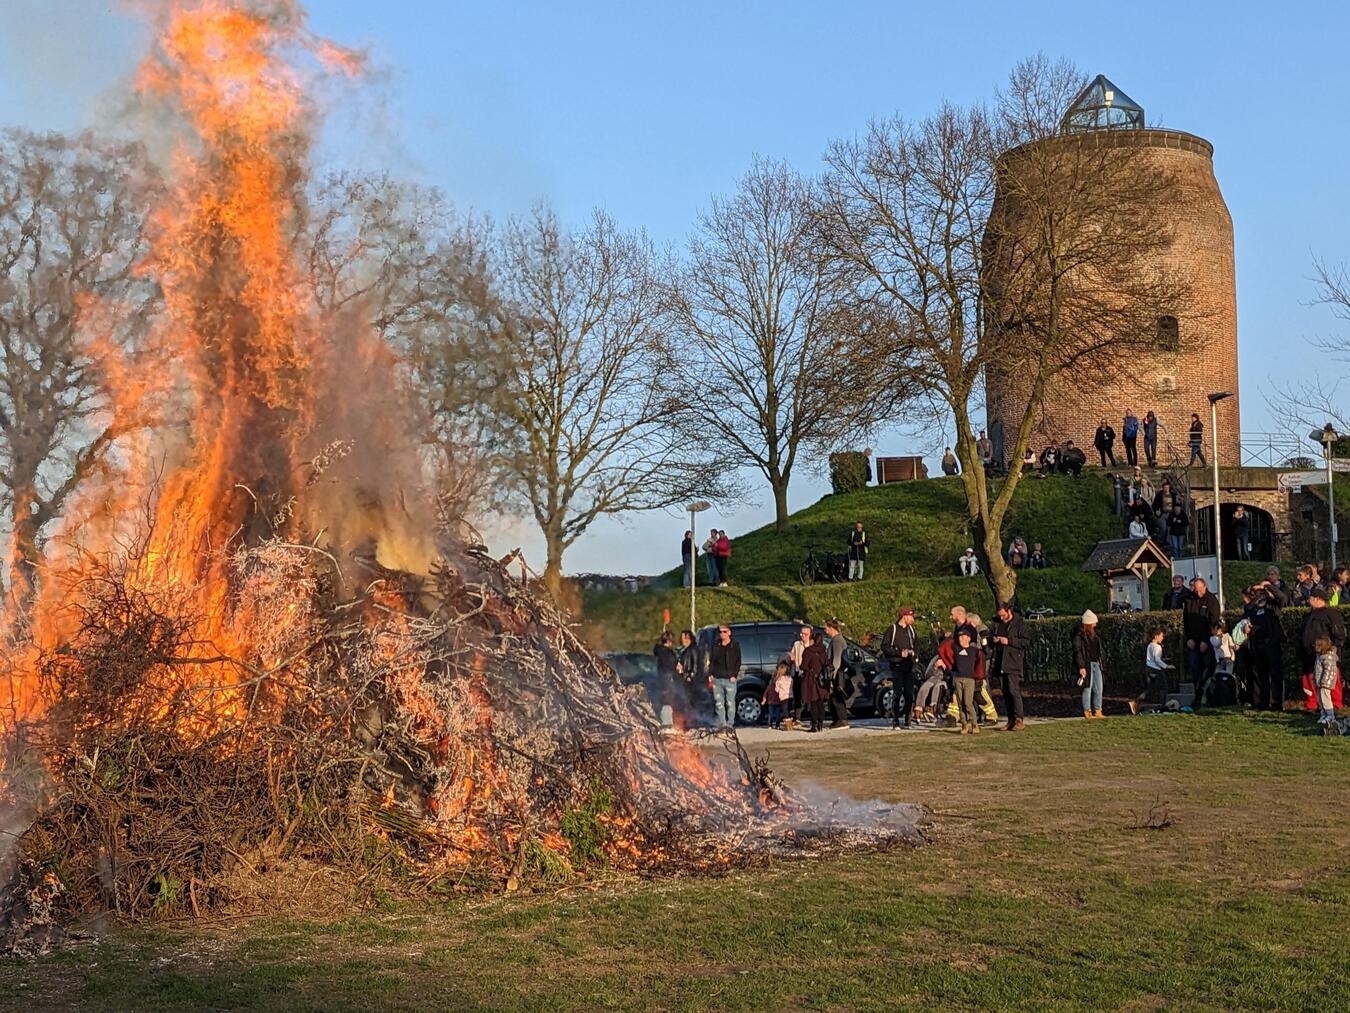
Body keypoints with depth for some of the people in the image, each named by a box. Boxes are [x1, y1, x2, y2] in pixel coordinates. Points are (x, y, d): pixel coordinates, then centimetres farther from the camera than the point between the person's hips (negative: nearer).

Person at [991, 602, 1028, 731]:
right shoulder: (997, 623, 13)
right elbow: (992, 637, 27)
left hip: (1014, 663, -7)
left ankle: (1019, 720, -11)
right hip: (1001, 662, 7)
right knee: (1006, 692, 8)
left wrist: (1009, 641, -16)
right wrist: (994, 640, 3)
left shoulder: (1019, 623, -5)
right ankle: (1011, 721, 13)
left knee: (1013, 690, -14)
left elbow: (1027, 642, -9)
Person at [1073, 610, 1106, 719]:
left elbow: (1101, 651, 23)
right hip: (1087, 665, -8)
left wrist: (1103, 663, 16)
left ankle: (1097, 711, 13)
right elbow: (1077, 651, -15)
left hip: (1097, 665, 8)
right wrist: (1081, 667, -21)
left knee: (1099, 688, 7)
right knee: (1087, 688, -5)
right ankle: (1087, 711, 0)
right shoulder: (1079, 636, -8)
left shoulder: (1095, 635, 18)